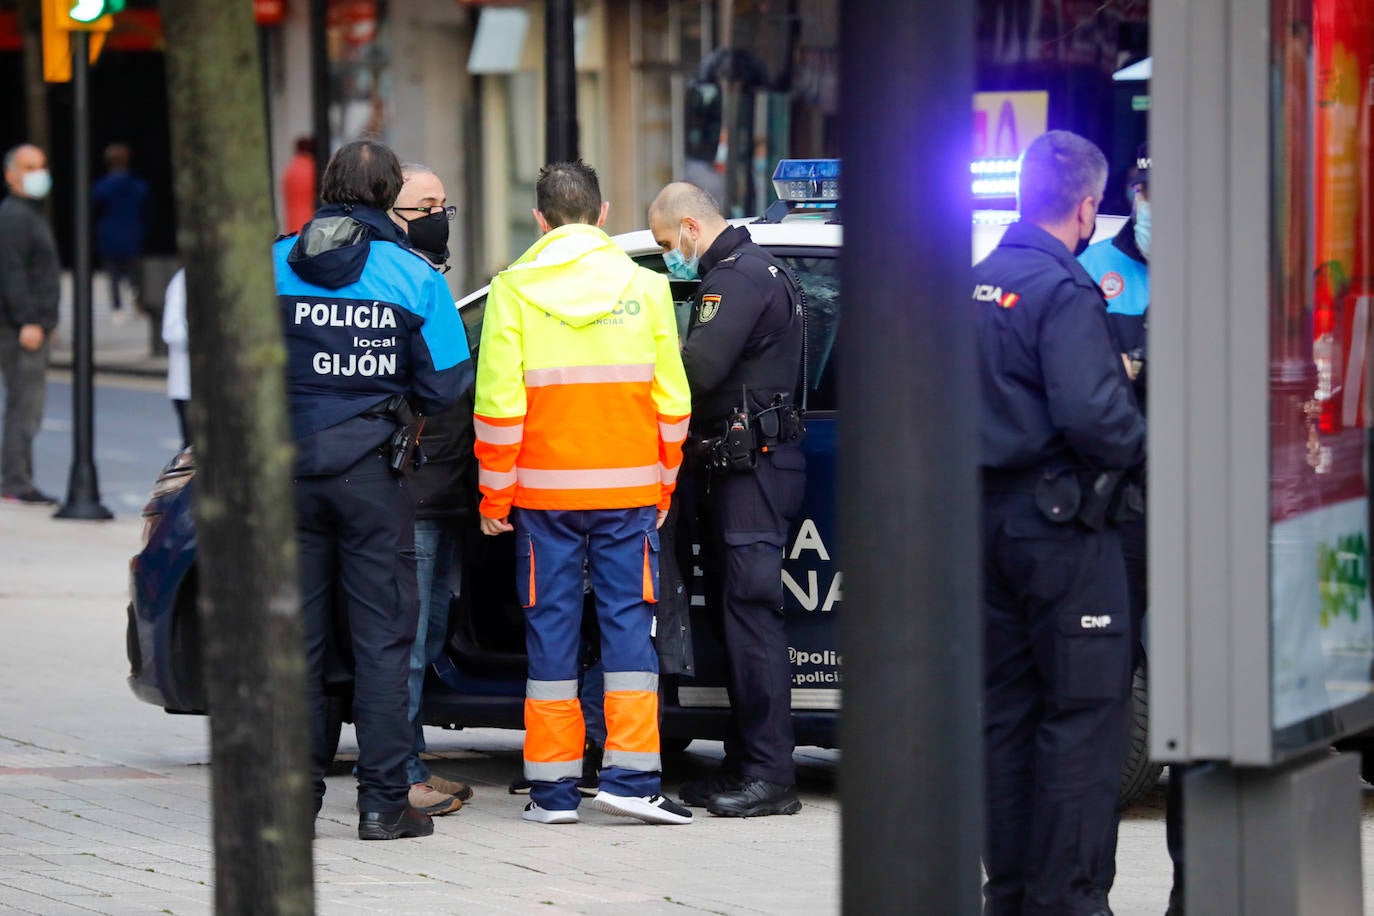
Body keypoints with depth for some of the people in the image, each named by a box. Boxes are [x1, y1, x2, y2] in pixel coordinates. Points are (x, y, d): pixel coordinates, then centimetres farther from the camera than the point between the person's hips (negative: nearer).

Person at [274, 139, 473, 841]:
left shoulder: (273, 266, 0)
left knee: (295, 634, 9)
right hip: (372, 473, -2)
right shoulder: (414, 276, -5)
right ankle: (383, 802, 1)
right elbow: (447, 387, -2)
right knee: (382, 638, 3)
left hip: (290, 468, 2)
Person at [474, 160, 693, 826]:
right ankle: (629, 776, -4)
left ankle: (553, 789, 6)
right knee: (628, 621, 4)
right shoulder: (644, 287, 2)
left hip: (545, 491, 0)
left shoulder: (514, 290, -2)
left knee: (551, 628, 5)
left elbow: (499, 404, -5)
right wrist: (663, 485, 15)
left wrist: (494, 496, 3)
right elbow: (671, 402, 5)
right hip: (629, 489, 1)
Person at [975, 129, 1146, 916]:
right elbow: (1090, 414, -25)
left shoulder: (975, 285, 10)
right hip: (1062, 524, -8)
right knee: (1083, 712, -4)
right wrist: (1144, 448, -7)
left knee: (1006, 711, 13)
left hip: (991, 518, 8)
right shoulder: (1064, 292, -16)